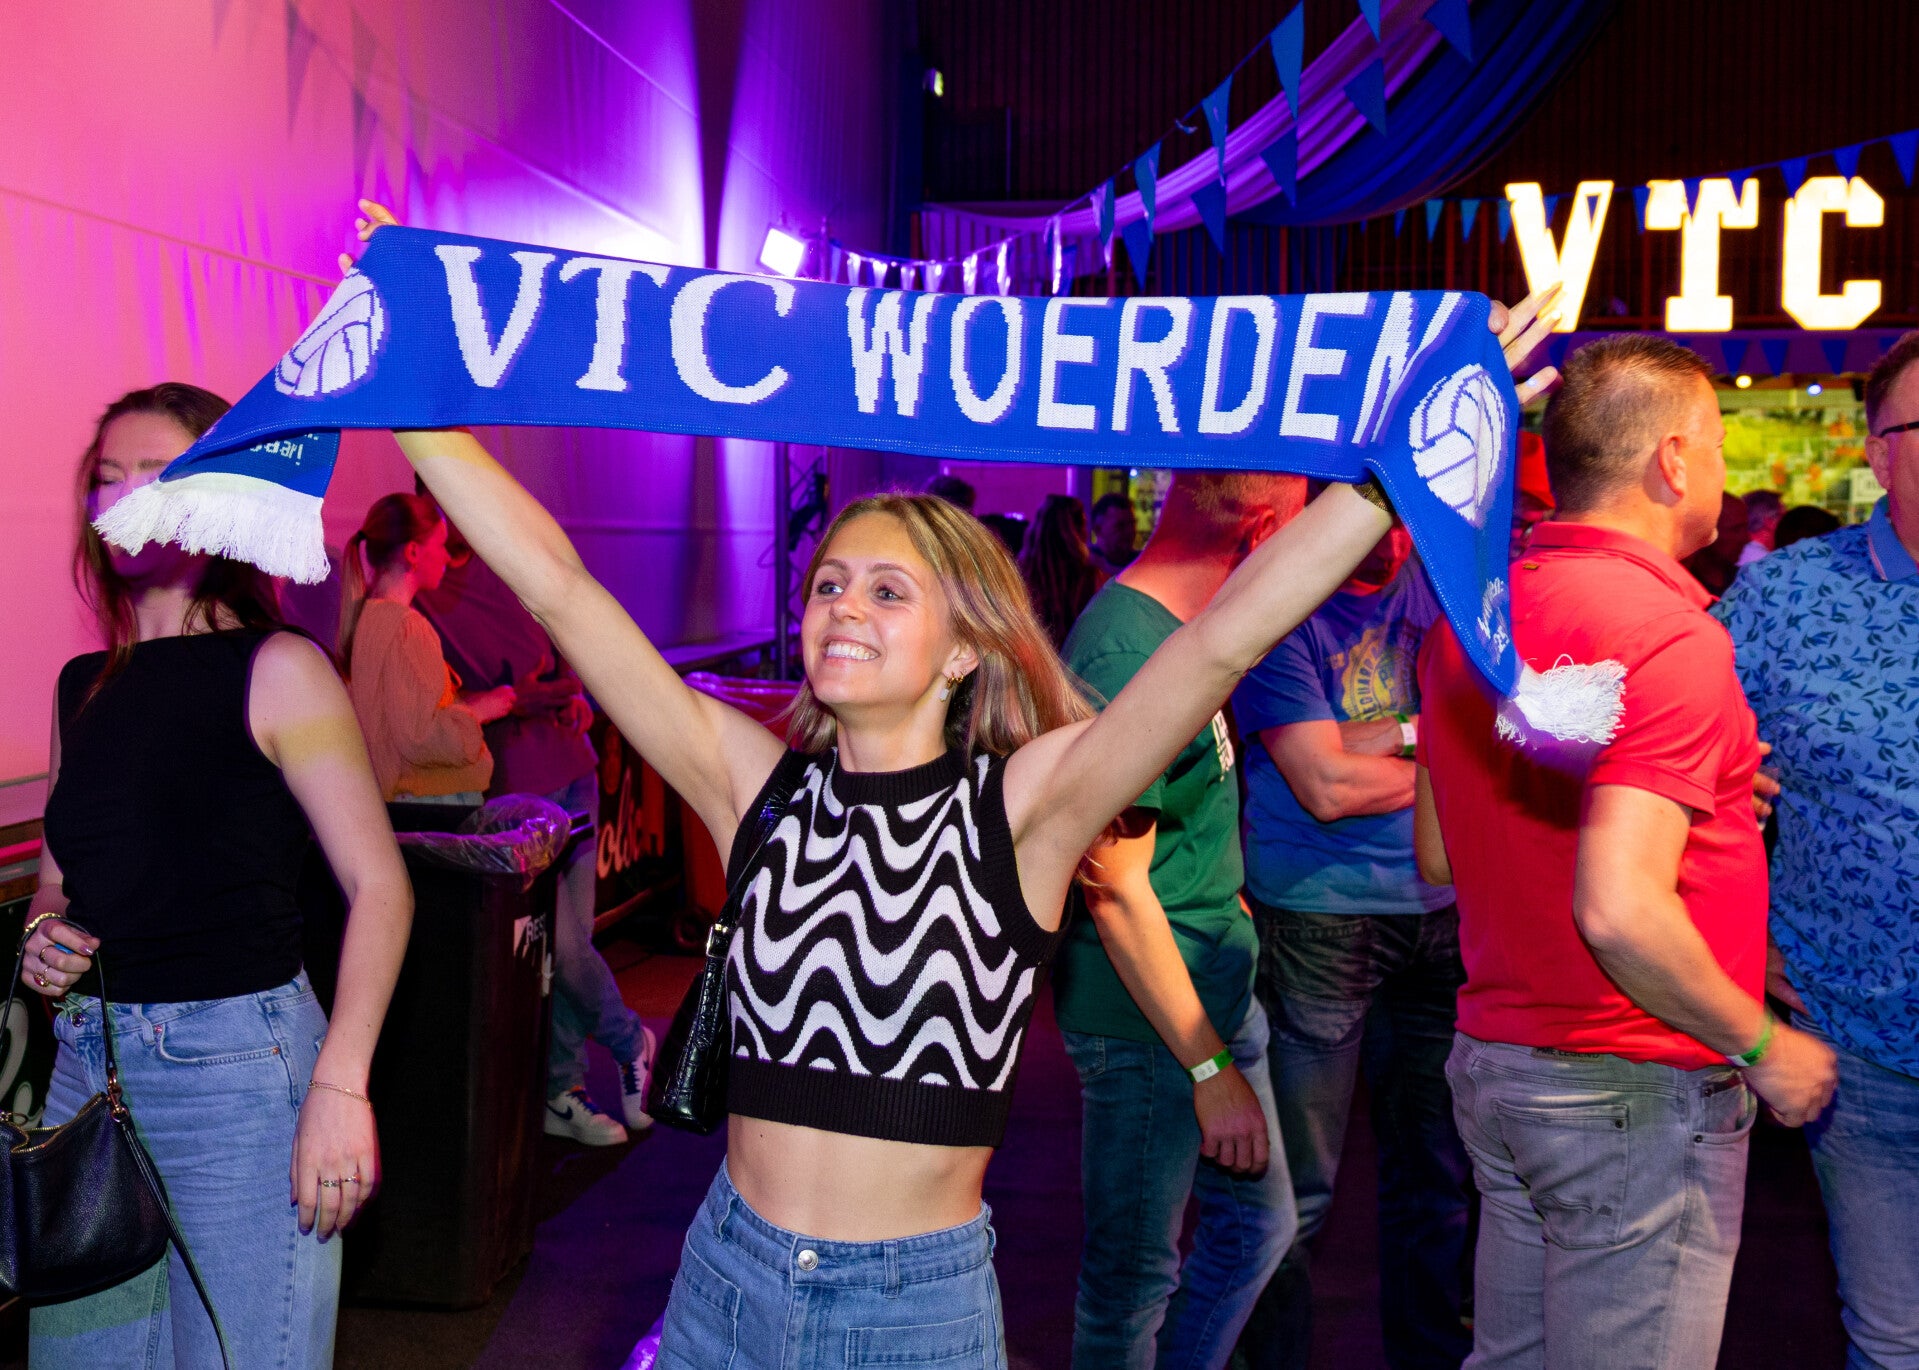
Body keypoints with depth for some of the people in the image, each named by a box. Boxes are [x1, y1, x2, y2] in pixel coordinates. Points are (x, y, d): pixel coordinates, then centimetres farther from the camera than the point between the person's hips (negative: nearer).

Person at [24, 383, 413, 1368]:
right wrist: (40, 936, 0)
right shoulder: (84, 686, 12)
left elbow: (379, 886, -13)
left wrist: (340, 1085, -22)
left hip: (238, 1064, -6)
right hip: (85, 1062, 6)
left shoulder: (276, 670, -7)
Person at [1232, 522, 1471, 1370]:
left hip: (1438, 912, 5)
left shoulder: (1437, 584, 8)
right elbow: (1326, 785, -14)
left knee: (1438, 1173, 14)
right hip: (1318, 923, -5)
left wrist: (1393, 735, -13)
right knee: (1298, 1192, 0)